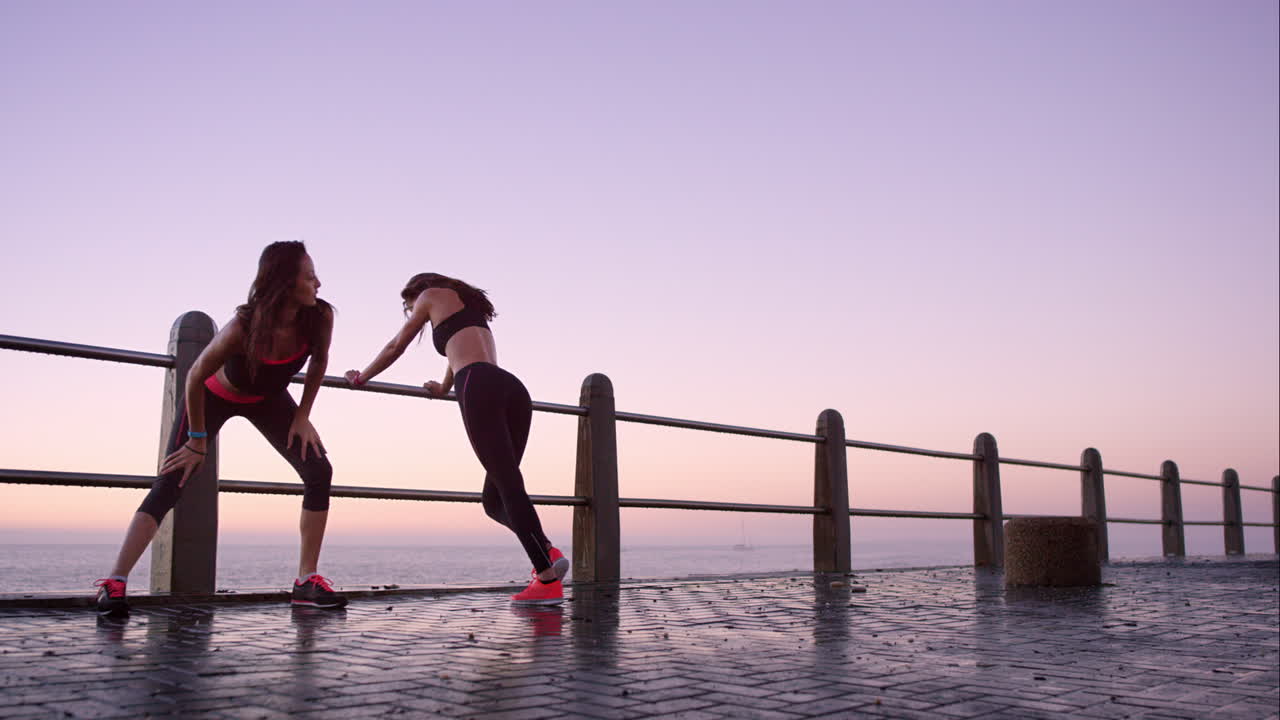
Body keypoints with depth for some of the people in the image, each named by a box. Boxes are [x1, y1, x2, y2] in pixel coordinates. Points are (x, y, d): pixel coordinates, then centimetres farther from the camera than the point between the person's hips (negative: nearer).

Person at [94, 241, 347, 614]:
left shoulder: (320, 318, -28)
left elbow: (319, 362, -5)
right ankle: (114, 583, -10)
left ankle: (306, 581, -4)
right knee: (170, 484, -13)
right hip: (215, 396, -4)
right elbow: (195, 378, -24)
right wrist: (198, 440, -17)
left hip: (268, 400, 4)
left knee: (320, 472, -11)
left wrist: (303, 415, -6)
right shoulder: (242, 328, -38)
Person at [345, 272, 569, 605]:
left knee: (508, 486, -15)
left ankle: (548, 580, -24)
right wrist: (443, 388, 70)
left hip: (480, 388, -7)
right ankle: (547, 552, -15)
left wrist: (362, 377, 41)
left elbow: (396, 347, 26)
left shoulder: (431, 295, 19)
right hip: (514, 390, 7)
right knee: (495, 498, 8)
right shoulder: (471, 304, 37)